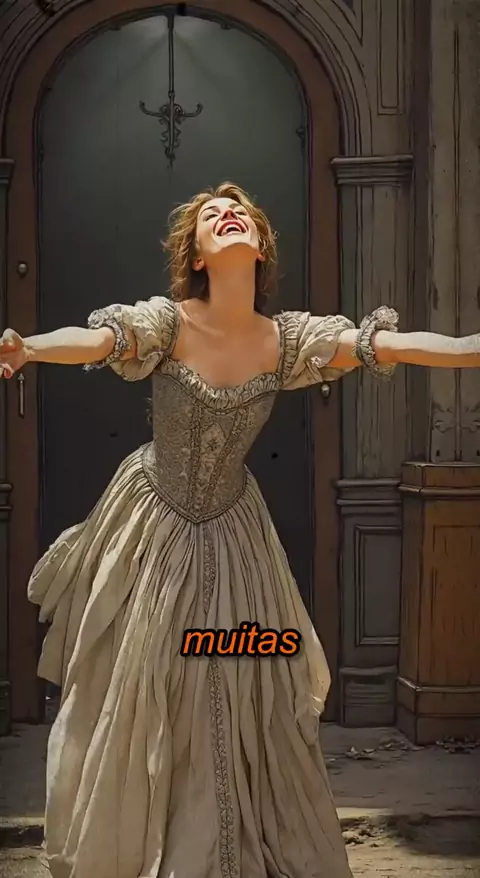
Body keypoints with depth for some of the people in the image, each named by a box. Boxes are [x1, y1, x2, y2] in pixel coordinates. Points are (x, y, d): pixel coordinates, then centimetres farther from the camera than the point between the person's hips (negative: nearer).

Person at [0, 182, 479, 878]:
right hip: (153, 526, -2)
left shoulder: (287, 339, -11)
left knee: (243, 694, 8)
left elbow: (395, 343, -19)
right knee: (135, 693, 8)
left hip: (230, 531, 2)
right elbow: (92, 339, -37)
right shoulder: (166, 323, -18)